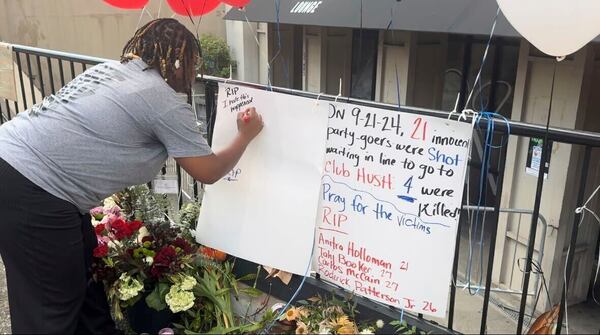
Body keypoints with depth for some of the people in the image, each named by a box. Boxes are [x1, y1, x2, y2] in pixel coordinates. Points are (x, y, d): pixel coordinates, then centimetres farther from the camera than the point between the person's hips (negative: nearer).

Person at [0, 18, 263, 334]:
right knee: (52, 307, 4)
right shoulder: (167, 102, -10)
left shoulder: (112, 69, 14)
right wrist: (246, 136, 14)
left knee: (83, 272, 22)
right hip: (29, 190, -9)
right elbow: (209, 172, -1)